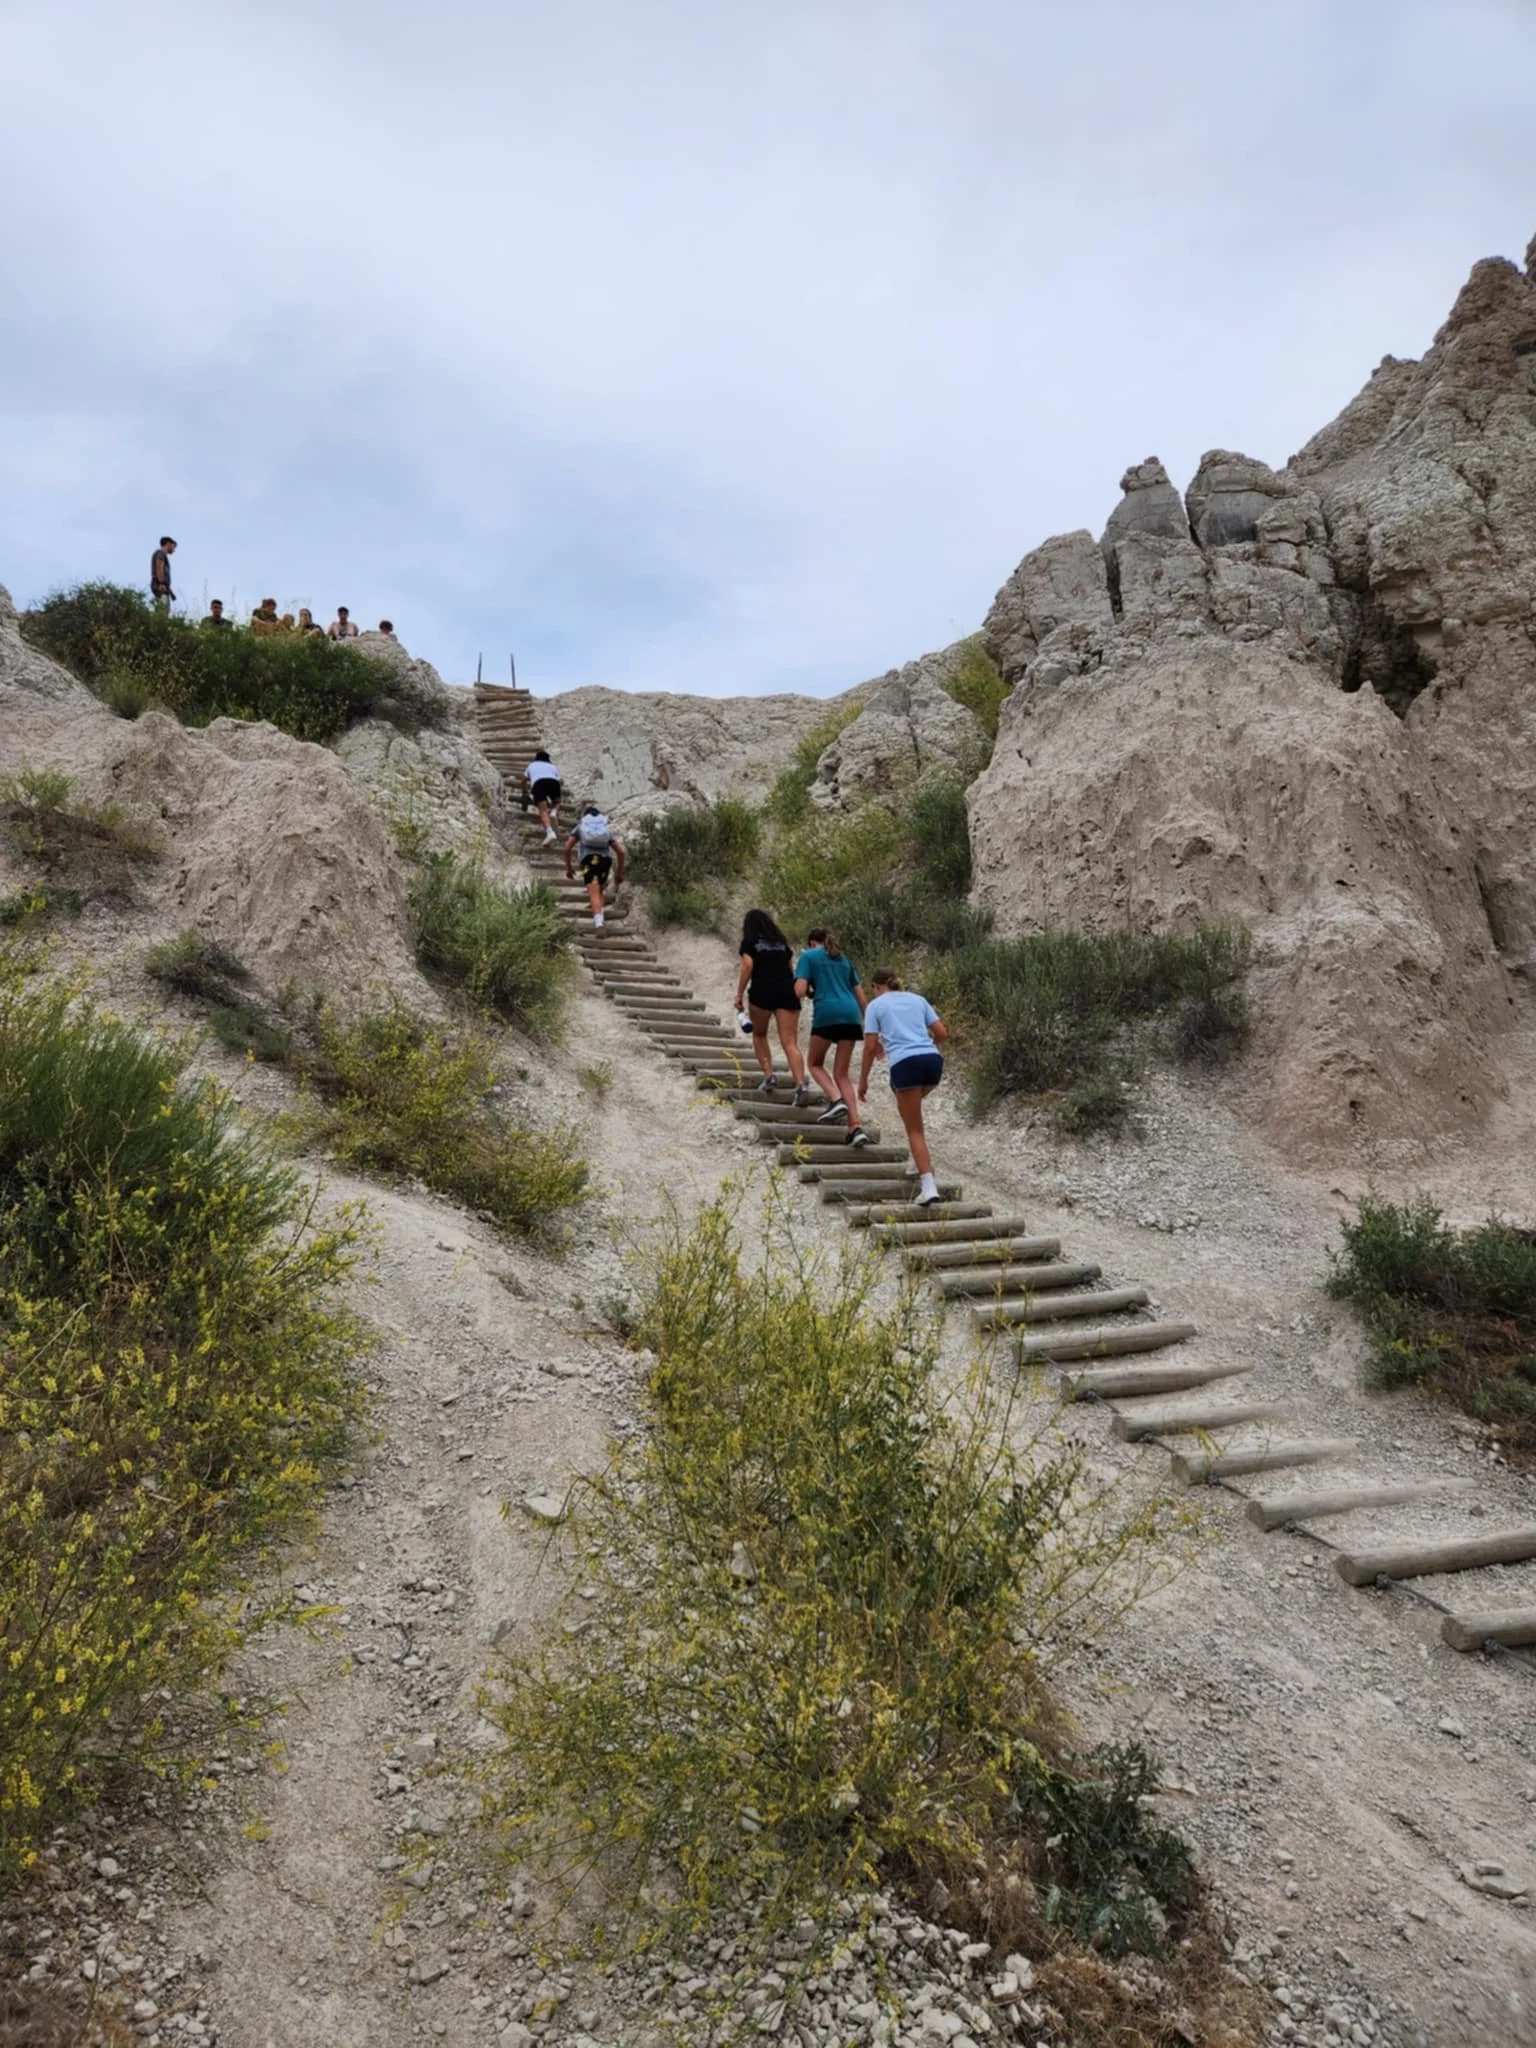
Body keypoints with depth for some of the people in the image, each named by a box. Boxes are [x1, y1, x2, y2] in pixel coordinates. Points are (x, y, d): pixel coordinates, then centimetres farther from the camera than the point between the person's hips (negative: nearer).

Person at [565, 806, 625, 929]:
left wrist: (568, 868, 16)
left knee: (594, 893, -15)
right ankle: (599, 918, 7)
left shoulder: (580, 827, 24)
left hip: (589, 858, -3)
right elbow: (621, 851, 18)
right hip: (606, 859, 3)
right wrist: (620, 873, 23)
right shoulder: (607, 829, 29)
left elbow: (567, 847, 10)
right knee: (599, 890, 23)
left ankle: (599, 924, -33)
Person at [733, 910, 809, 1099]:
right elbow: (791, 968, 20)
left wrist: (739, 995, -2)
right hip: (787, 991, 3)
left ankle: (768, 1075, 6)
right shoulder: (782, 942, 23)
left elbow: (747, 966, -3)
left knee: (759, 1034, 21)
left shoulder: (749, 942, 10)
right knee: (790, 1042, -5)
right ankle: (800, 1084, -22)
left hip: (762, 991, -3)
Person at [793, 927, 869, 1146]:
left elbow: (800, 991, -3)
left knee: (816, 1064, 16)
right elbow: (861, 995, 22)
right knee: (841, 1074, 9)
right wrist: (866, 1024, 25)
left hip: (826, 1013, -5)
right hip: (851, 1014, 5)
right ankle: (856, 1126, -5)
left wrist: (809, 992, 20)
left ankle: (836, 1101, -10)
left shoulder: (808, 956, 10)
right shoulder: (844, 959, 26)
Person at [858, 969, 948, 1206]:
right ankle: (922, 1163, 25)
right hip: (933, 1060, 4)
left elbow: (871, 1046, 6)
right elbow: (942, 1033, 17)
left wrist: (863, 1080, 14)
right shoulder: (918, 999, 22)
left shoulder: (876, 1005, 13)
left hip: (905, 1063, -4)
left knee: (915, 1129, 3)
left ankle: (928, 1186, -8)